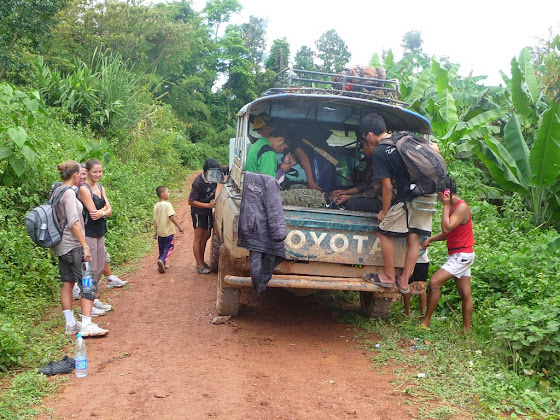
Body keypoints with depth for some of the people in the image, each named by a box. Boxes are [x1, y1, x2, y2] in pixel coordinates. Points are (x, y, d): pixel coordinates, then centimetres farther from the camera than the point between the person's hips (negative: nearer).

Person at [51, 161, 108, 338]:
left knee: (67, 283, 12)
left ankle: (70, 324, 17)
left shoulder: (56, 191, 11)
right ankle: (86, 325, -7)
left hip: (61, 246, 10)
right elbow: (73, 223, -21)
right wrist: (85, 247, -19)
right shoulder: (69, 193, -16)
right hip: (72, 245, -9)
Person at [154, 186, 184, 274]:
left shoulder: (156, 205, 6)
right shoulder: (167, 204, -15)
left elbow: (155, 220, 9)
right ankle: (162, 260, -20)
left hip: (160, 232, 7)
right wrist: (179, 227, -15)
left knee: (161, 249, 17)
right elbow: (171, 217, -20)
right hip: (168, 231, -6)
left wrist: (155, 232, 16)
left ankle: (162, 264, 20)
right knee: (169, 248, 0)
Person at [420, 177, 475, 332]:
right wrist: (429, 239, 4)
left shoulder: (462, 207, -16)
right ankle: (467, 329, 17)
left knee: (435, 282, -16)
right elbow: (446, 233, 18)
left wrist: (446, 206, -20)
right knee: (465, 293, 11)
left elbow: (446, 228, -27)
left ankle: (426, 322, -10)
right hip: (458, 255, 10)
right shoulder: (453, 206, 14)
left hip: (462, 255, -10)